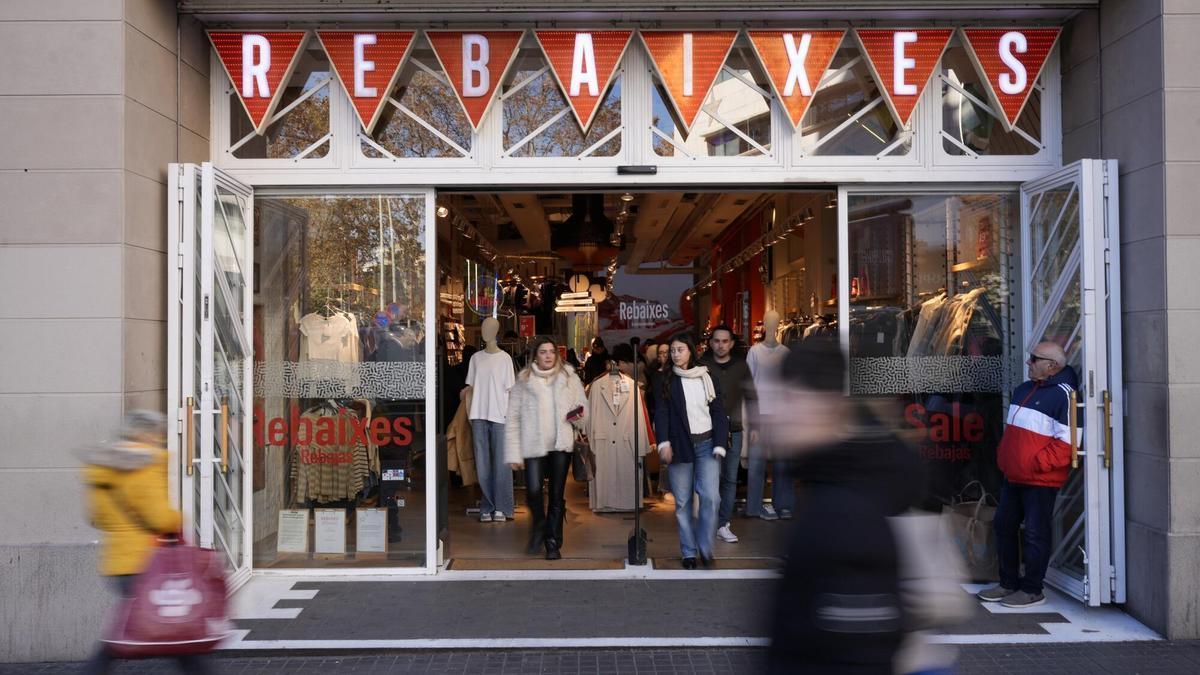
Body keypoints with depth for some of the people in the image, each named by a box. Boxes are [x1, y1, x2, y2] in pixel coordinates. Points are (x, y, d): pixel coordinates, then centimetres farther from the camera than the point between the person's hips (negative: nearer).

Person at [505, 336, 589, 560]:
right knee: (533, 492, -12)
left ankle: (553, 543, 17)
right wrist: (514, 453, -4)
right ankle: (539, 524, 20)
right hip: (533, 445, -1)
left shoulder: (569, 378, 6)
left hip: (561, 444, 2)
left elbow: (583, 405, 16)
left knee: (557, 496, 4)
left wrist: (579, 415, -9)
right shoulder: (523, 381, 1)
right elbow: (513, 418, 1)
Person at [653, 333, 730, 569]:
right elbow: (661, 413, -1)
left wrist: (719, 444, -3)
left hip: (706, 444, 0)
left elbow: (718, 412, 6)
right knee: (682, 502, 3)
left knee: (710, 497, -10)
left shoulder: (707, 378, 7)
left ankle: (705, 548, 5)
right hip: (679, 446, 0)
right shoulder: (666, 380, 4)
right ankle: (688, 552, 12)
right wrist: (663, 442, -14)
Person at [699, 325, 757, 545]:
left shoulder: (741, 366, 6)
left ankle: (723, 524, 12)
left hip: (734, 431, 3)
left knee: (730, 479, 5)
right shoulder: (702, 366, -2)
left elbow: (750, 397, 11)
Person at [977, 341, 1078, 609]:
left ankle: (1032, 590, 12)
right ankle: (1008, 583, 26)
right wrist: (1003, 456, 15)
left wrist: (1036, 463, -20)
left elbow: (1067, 441, -19)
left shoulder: (1062, 394, -13)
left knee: (1036, 533, 0)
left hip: (1040, 481, -9)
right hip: (1012, 476, 9)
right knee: (1004, 526, 14)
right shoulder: (1022, 390, 14)